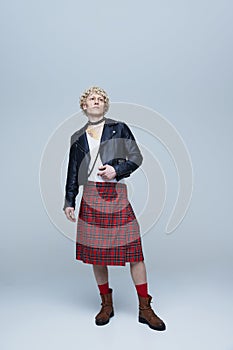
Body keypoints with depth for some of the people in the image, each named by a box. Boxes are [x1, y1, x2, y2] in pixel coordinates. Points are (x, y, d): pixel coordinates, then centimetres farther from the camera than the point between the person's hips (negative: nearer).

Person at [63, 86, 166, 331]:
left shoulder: (119, 128, 10)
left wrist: (117, 169, -12)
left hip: (117, 195, -2)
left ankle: (145, 308, 13)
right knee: (95, 251, 6)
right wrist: (69, 201, 11)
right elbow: (73, 172, 16)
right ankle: (106, 305, 25)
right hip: (91, 196, 2)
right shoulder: (78, 138, 15)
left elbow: (137, 157, 5)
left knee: (134, 249, -3)